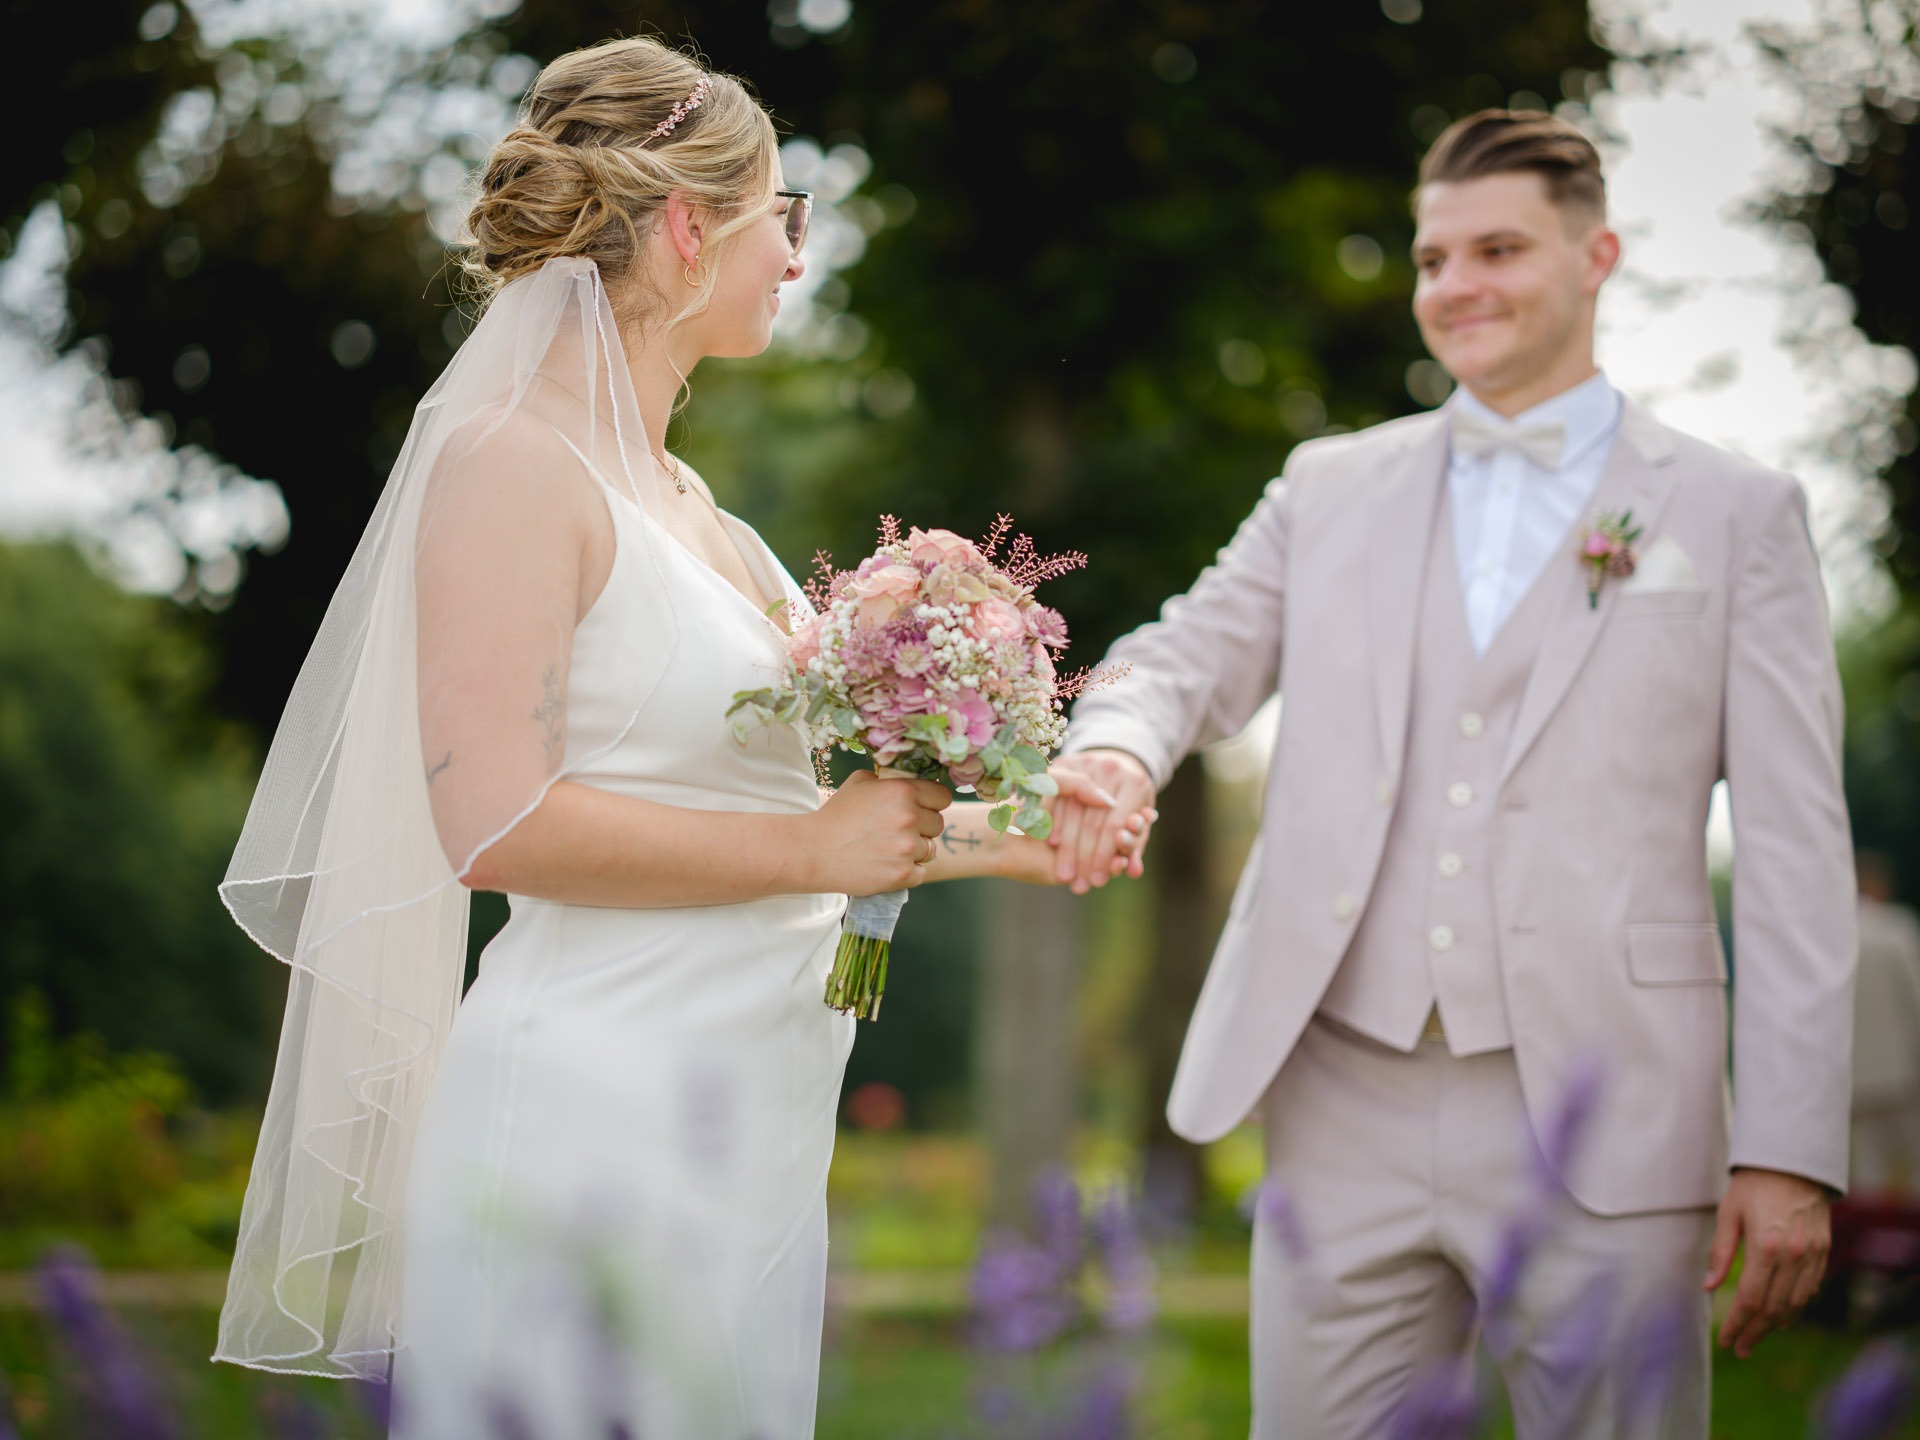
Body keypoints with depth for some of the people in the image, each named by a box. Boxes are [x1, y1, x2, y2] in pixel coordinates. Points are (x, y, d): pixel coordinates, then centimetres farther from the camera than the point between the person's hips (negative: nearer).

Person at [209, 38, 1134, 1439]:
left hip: (751, 1126, 8)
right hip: (603, 1117, -8)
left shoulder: (678, 492, 14)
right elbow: (500, 824, -19)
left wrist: (974, 837, 24)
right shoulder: (516, 462, -11)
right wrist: (815, 850, -14)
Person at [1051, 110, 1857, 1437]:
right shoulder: (1331, 487, 16)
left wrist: (1790, 1153, -6)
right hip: (1345, 1113, 3)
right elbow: (1192, 654, 7)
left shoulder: (1736, 515, 5)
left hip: (1599, 1128, -2)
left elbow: (1794, 852, 1)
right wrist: (1114, 752, -19)